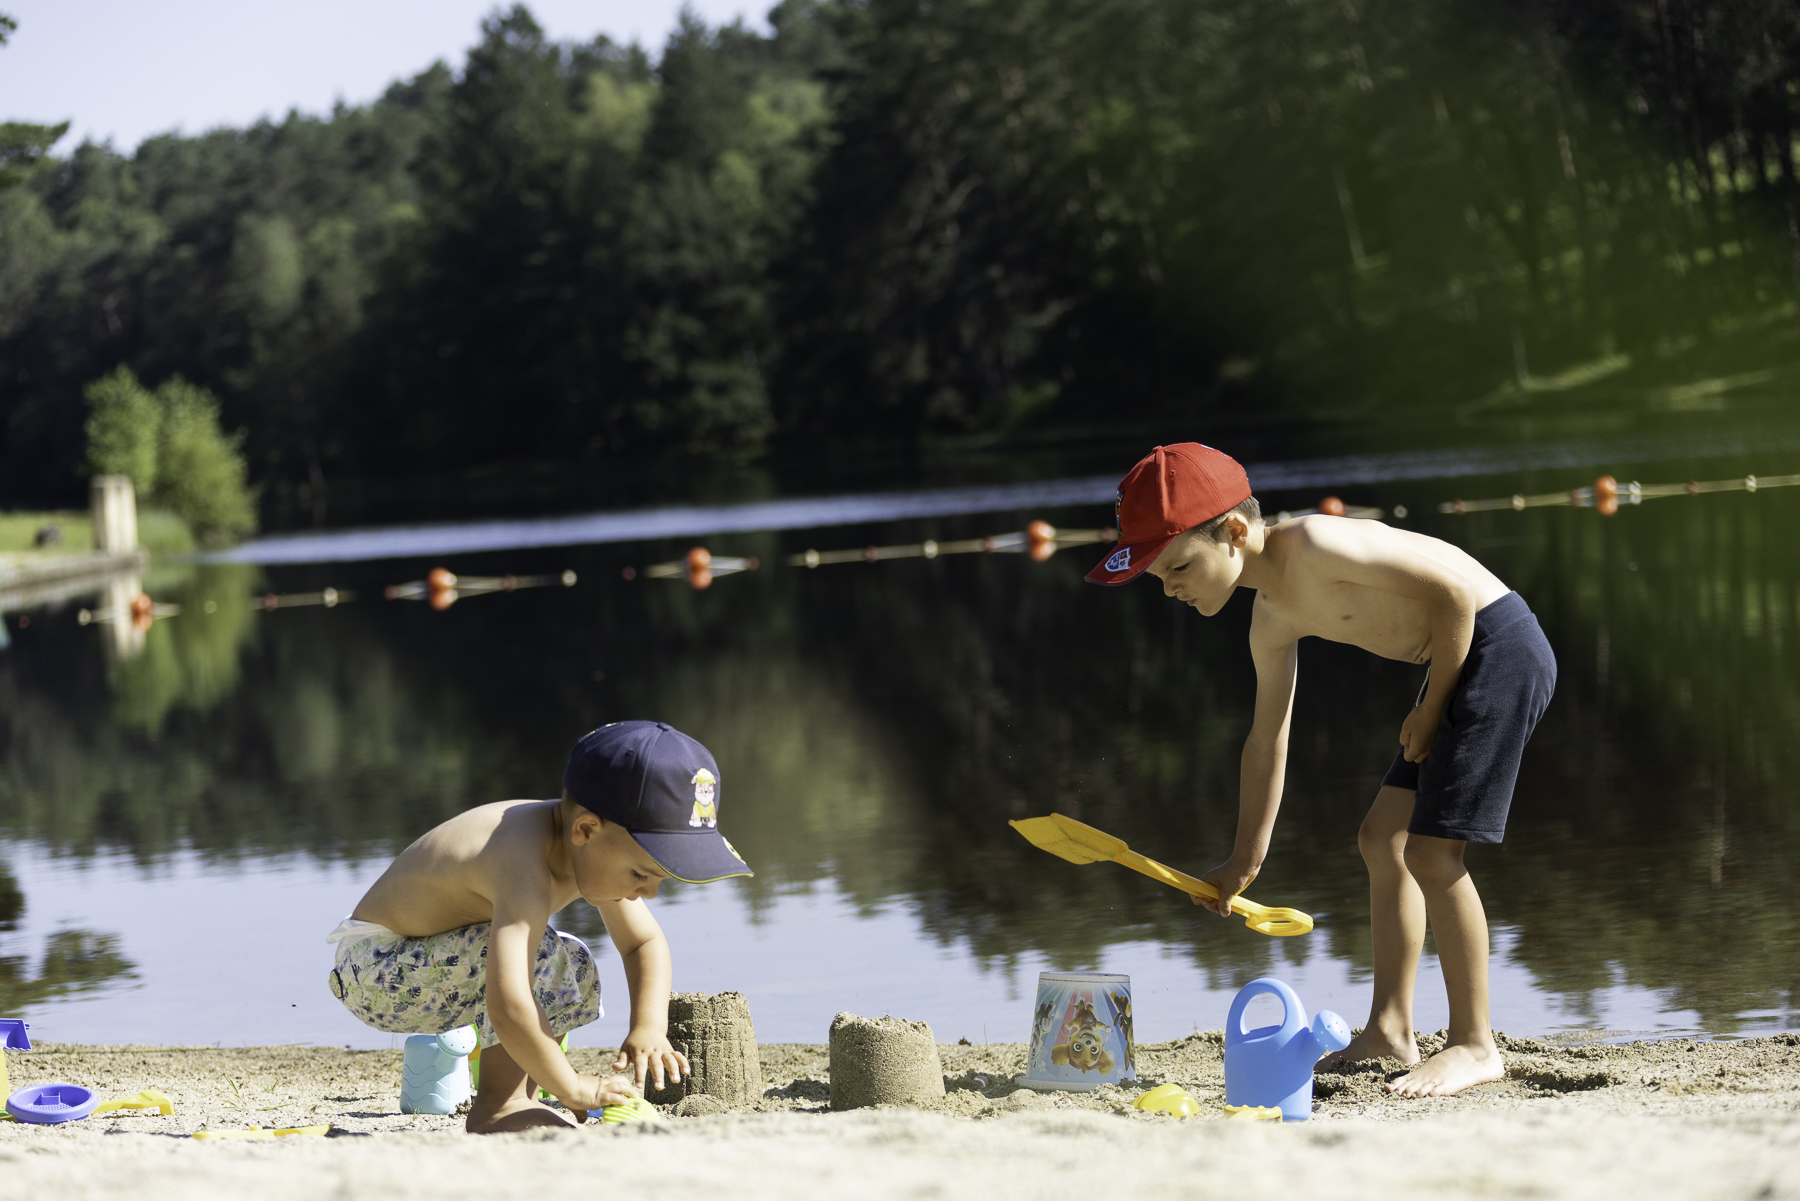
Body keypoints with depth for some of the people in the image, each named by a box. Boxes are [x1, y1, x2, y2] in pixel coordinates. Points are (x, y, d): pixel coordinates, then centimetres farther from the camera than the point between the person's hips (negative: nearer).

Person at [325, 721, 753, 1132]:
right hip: (369, 973, -10)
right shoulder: (526, 871, -36)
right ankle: (497, 1105, -19)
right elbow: (507, 1010, -44)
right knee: (538, 953, -28)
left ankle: (519, 1096, 8)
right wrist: (573, 1089, -33)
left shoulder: (590, 848, -6)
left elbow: (645, 943, 7)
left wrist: (649, 1030, -9)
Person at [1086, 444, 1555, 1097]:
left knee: (1430, 851, -12)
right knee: (1383, 840, 14)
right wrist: (1245, 859, 24)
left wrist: (1430, 708, -11)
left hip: (1500, 646, -10)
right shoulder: (1271, 618, 6)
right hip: (1459, 667, 10)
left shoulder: (1313, 546, -22)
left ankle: (1474, 1044, -4)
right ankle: (1390, 1028, 22)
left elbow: (1453, 590, -22)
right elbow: (1267, 738, 18)